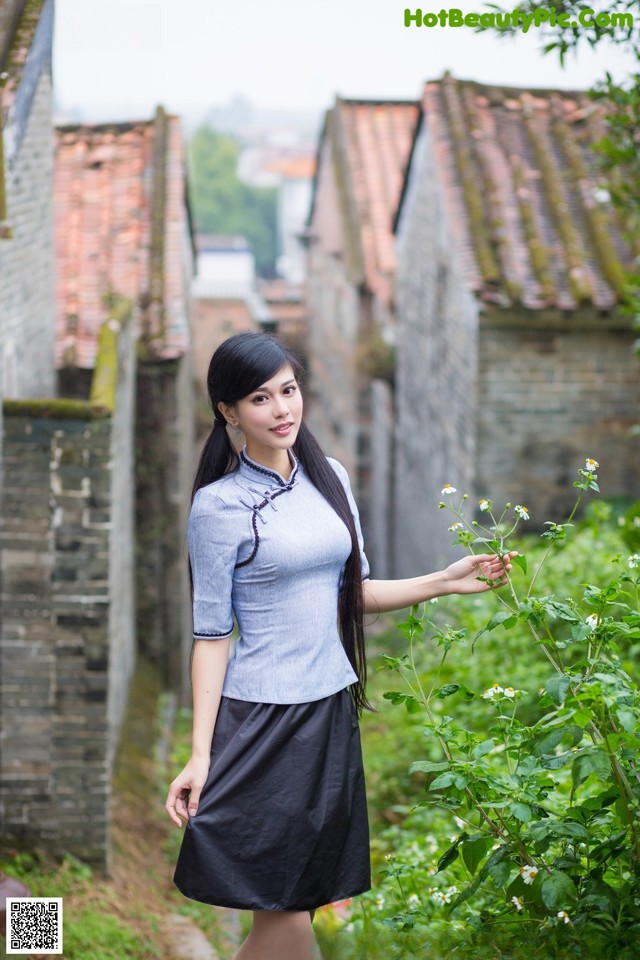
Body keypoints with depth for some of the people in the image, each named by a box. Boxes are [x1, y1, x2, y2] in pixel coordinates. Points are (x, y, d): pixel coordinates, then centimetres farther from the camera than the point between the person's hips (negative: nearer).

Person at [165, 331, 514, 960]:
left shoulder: (330, 479, 9)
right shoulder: (219, 506, -8)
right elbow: (211, 633, -8)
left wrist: (445, 582, 6)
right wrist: (200, 755, -12)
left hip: (332, 708, 6)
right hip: (263, 718, -6)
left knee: (287, 908, 7)